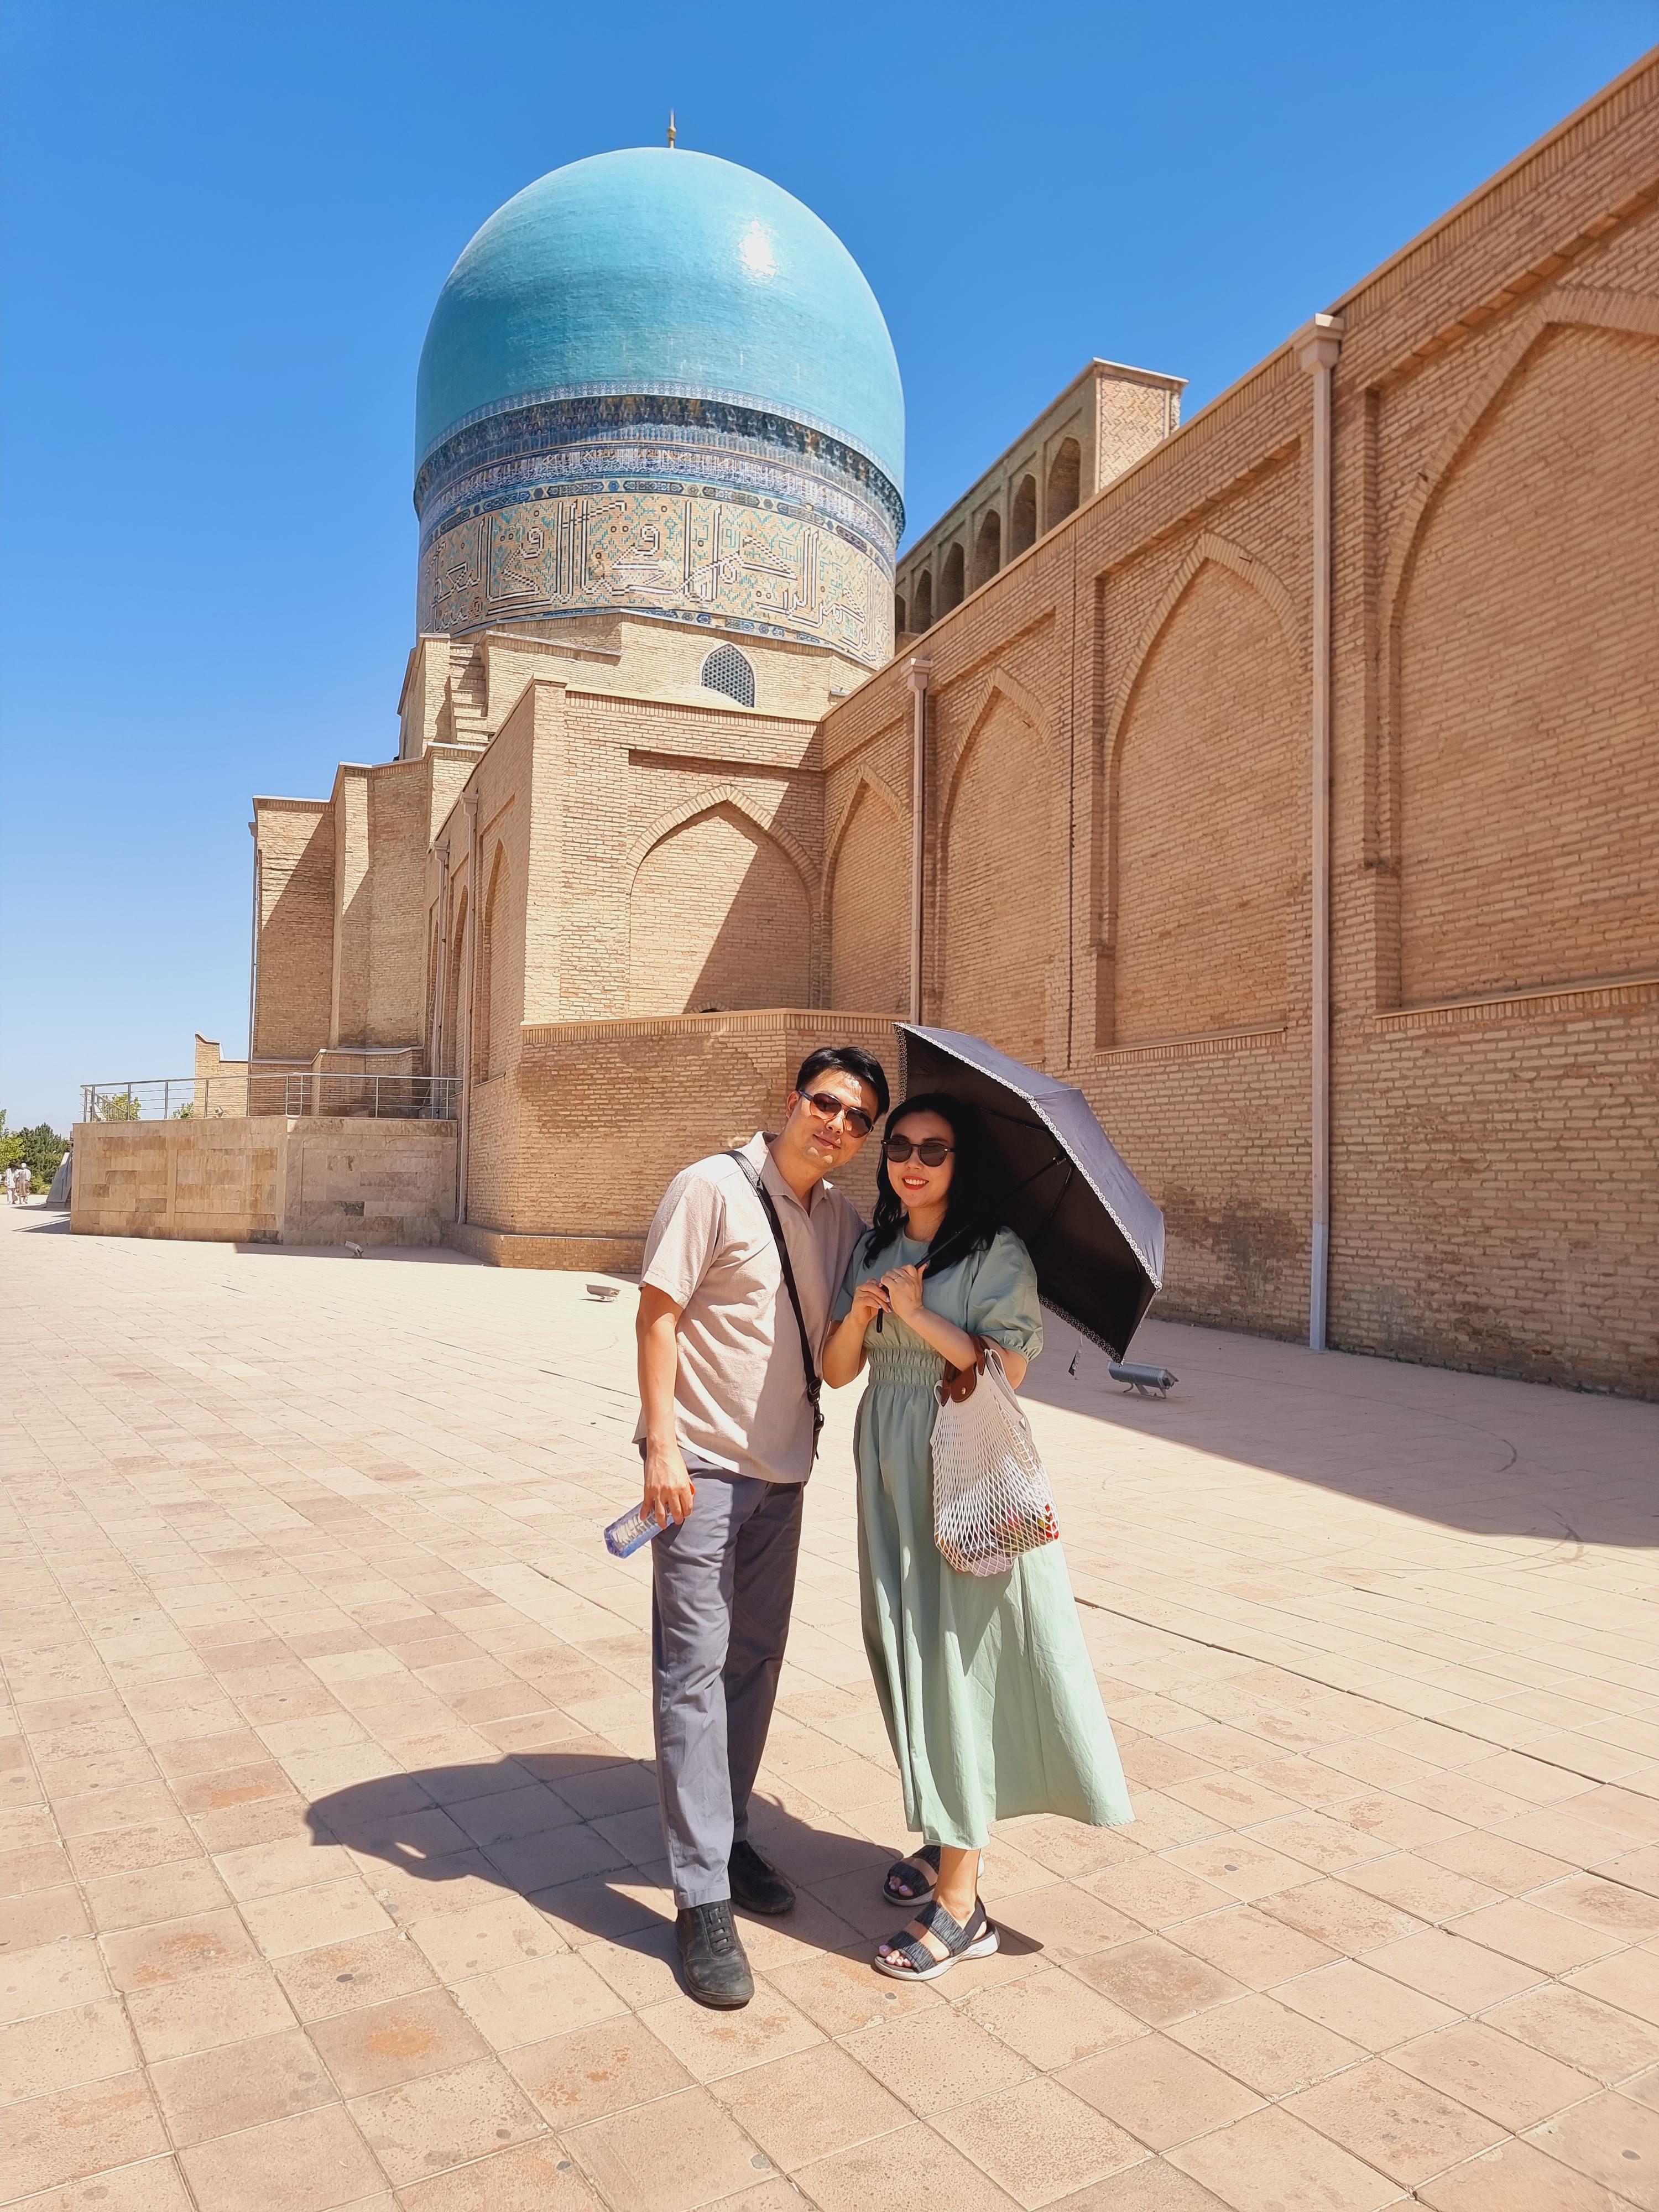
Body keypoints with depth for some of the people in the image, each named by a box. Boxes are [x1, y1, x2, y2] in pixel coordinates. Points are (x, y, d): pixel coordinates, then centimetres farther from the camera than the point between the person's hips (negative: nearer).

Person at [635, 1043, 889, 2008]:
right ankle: (704, 1898, 6)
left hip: (783, 1467, 7)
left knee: (756, 1659, 16)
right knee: (694, 1666, -2)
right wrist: (662, 1444, -18)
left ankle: (730, 1834, 34)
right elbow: (658, 1312, -13)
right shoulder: (715, 1187, -12)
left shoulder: (842, 1216, 6)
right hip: (703, 1464, -6)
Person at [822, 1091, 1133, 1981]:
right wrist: (859, 1314, -12)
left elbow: (1006, 1368, -18)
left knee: (955, 1660, -4)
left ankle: (959, 1903, 5)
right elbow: (838, 1369, 7)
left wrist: (919, 1313, -16)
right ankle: (943, 1839, 32)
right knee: (906, 1655, 13)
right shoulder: (873, 1249, 9)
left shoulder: (997, 1254, -9)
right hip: (890, 1470, 6)